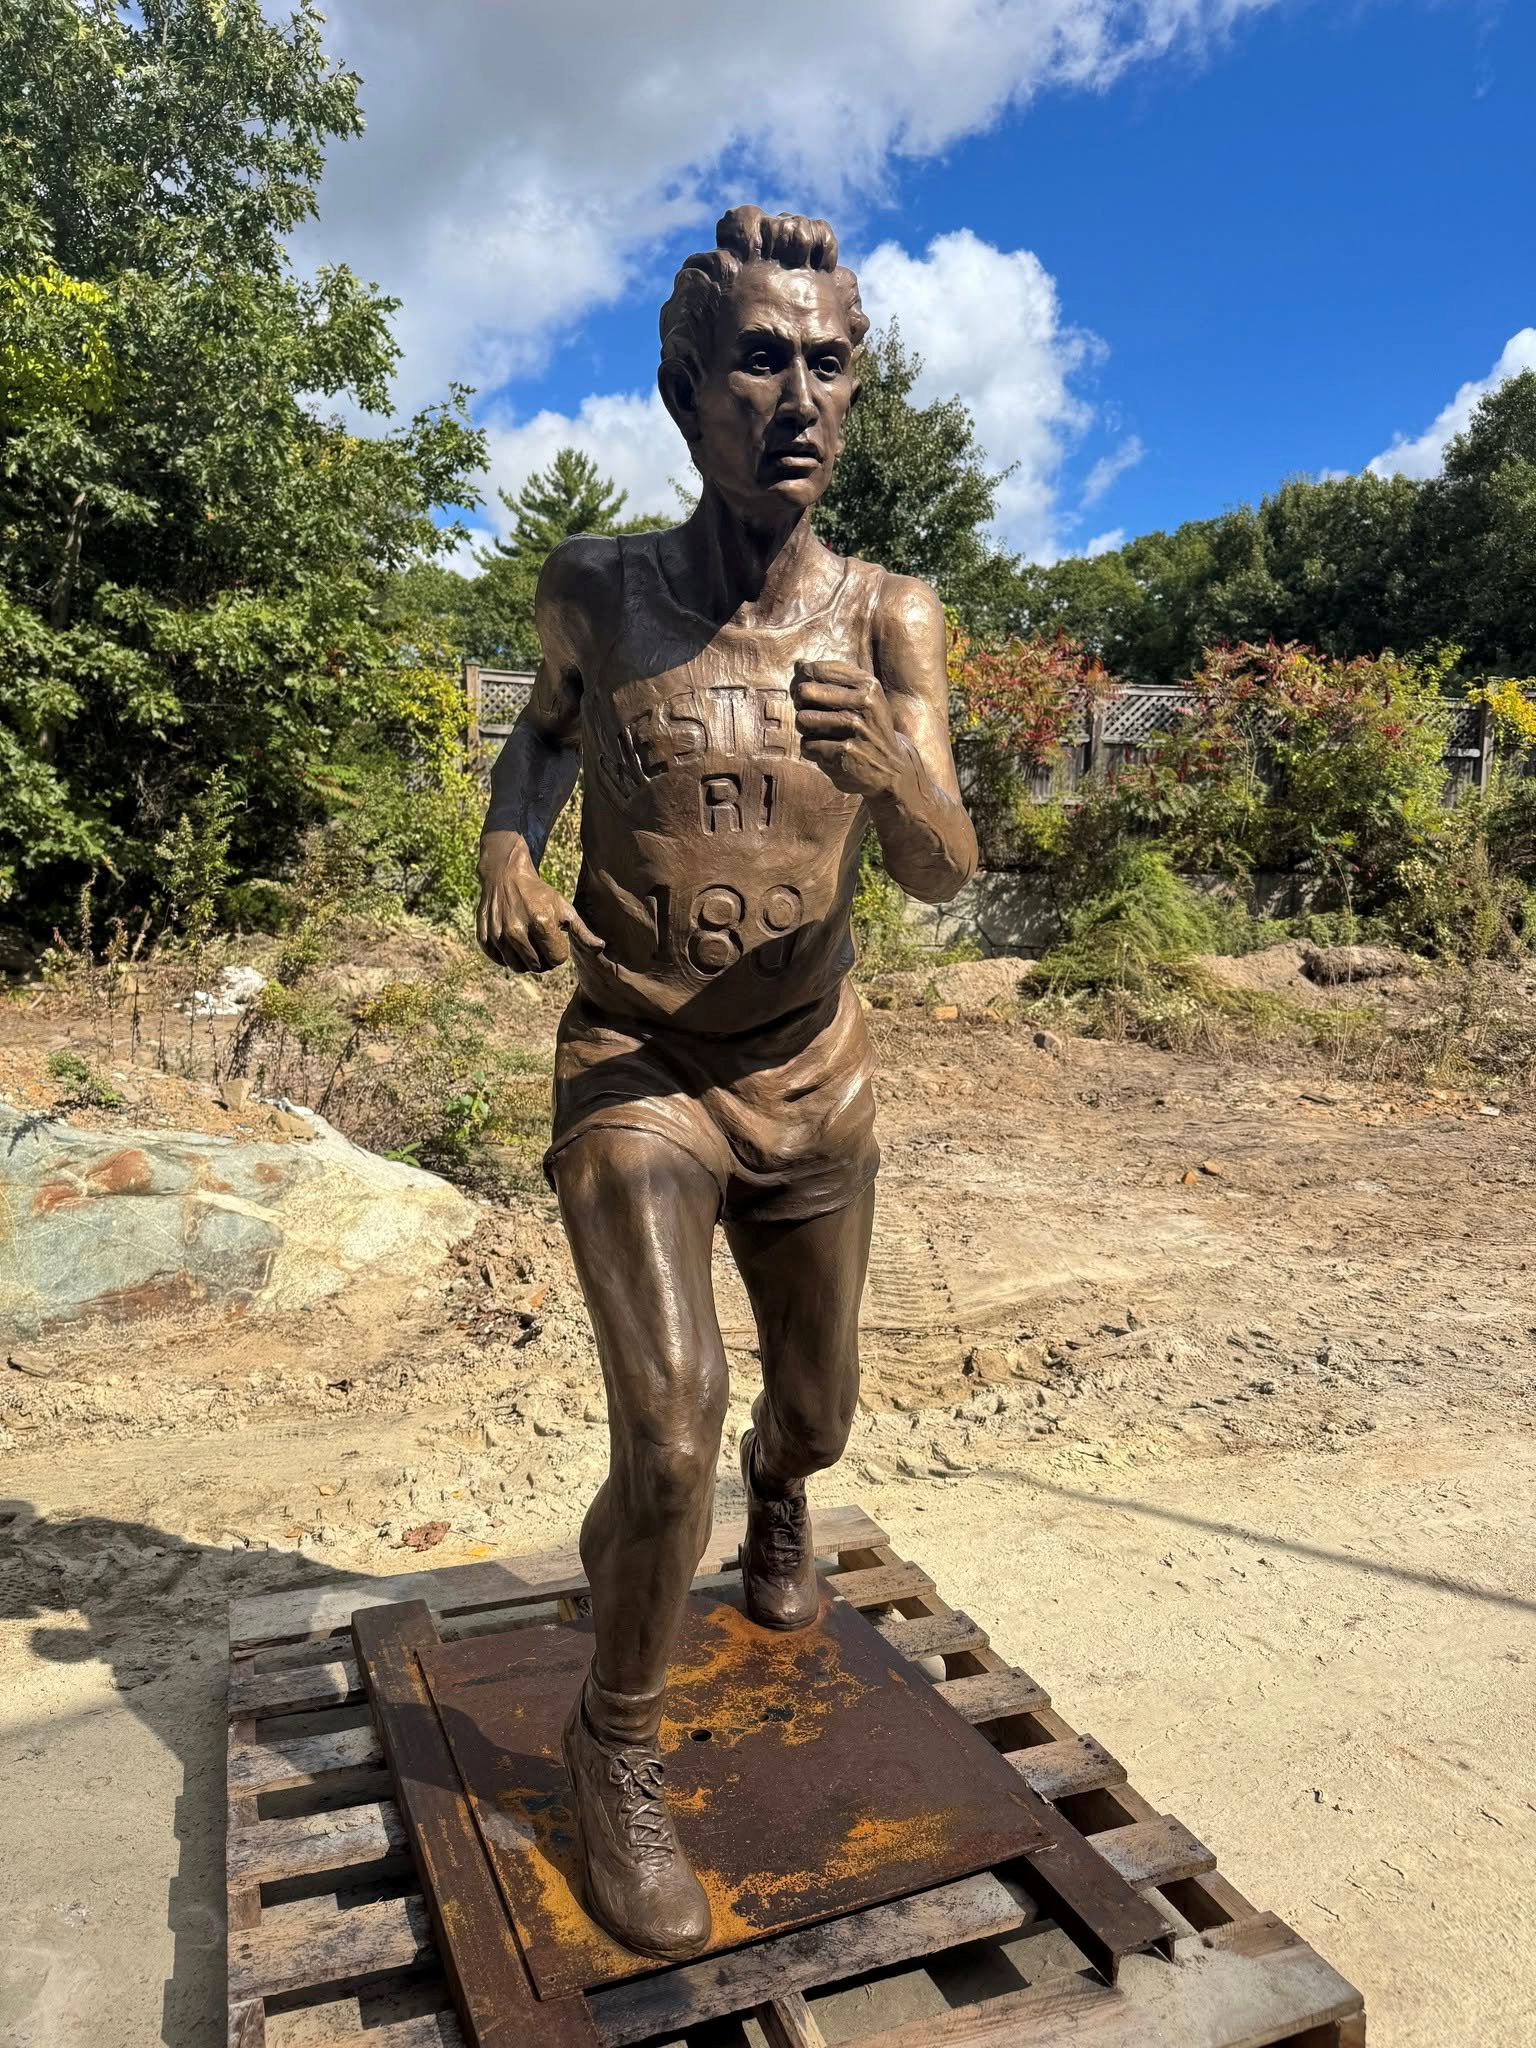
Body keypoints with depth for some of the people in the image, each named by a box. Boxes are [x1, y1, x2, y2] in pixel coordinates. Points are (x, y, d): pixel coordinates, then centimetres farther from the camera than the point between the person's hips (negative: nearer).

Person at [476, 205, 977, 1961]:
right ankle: (616, 1741, 9)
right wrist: (504, 852, -9)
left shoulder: (890, 619, -7)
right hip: (633, 1074, -2)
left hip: (816, 1086, 3)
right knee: (668, 1423, -20)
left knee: (815, 1406, 18)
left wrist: (894, 769, -35)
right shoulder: (593, 592, -9)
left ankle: (779, 1491, 57)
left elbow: (943, 874, -12)